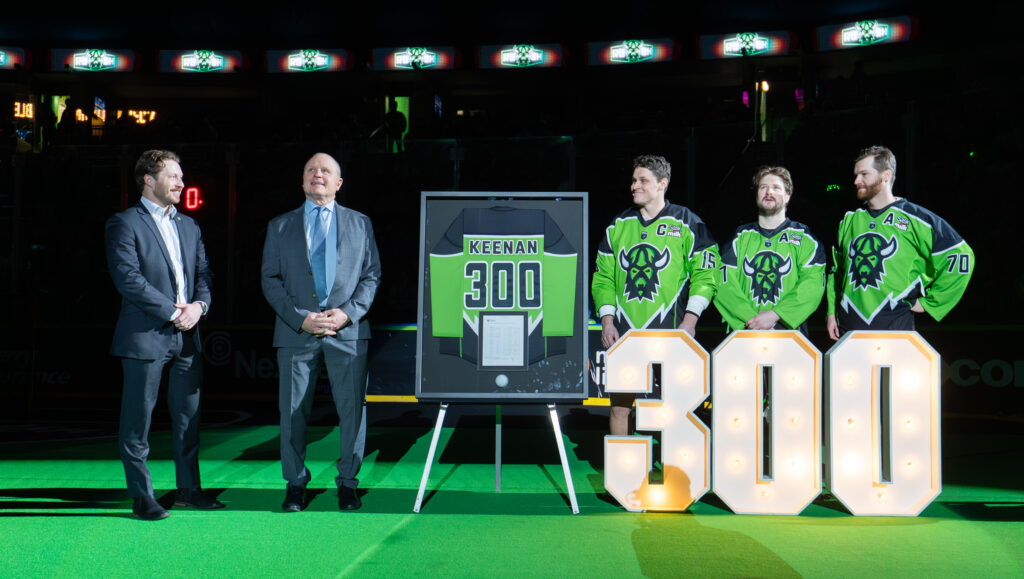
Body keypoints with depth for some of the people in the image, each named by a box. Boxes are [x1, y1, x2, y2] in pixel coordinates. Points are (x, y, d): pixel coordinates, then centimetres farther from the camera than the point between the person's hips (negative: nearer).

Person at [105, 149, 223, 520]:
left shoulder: (189, 226, 18)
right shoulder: (124, 224, -3)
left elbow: (204, 272, 14)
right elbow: (128, 278, -13)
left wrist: (199, 304, -6)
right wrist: (173, 312, -14)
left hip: (187, 336, 6)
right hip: (145, 336, -6)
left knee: (188, 418, 11)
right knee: (138, 420, 1)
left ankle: (188, 489, 21)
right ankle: (142, 497, 9)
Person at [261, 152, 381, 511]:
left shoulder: (360, 223, 13)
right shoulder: (279, 226, 12)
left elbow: (372, 275, 8)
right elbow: (270, 280, 6)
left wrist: (348, 312, -8)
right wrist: (300, 318, -8)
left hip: (348, 331, 0)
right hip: (296, 332, 0)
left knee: (352, 409, 0)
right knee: (293, 411, 3)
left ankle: (348, 483, 14)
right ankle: (296, 485, 17)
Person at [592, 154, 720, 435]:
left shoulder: (686, 224, 4)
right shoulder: (618, 226, 13)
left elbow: (704, 275, 1)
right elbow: (603, 277, 14)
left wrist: (689, 320, -9)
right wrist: (607, 319, 2)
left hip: (670, 333, -3)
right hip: (623, 335, 3)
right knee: (619, 405, 3)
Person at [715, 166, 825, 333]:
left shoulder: (804, 238, 13)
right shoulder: (740, 237, 16)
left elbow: (813, 284, -1)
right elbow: (724, 284, 4)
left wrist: (775, 315, -13)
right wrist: (751, 319, -11)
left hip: (789, 332, 0)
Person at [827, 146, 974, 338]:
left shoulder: (914, 219, -3)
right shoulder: (849, 220, 12)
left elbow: (960, 258, -5)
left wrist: (929, 302, -4)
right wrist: (832, 312, 13)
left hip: (895, 328, -4)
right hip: (848, 327, 4)